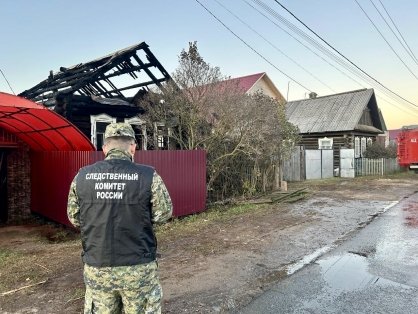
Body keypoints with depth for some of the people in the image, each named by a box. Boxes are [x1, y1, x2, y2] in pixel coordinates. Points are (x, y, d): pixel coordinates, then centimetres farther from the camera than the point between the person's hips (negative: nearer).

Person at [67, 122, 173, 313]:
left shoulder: (81, 176, -4)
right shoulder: (148, 176, -14)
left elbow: (74, 218, 6)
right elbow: (163, 213, -6)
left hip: (97, 268, 3)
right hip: (138, 267, -2)